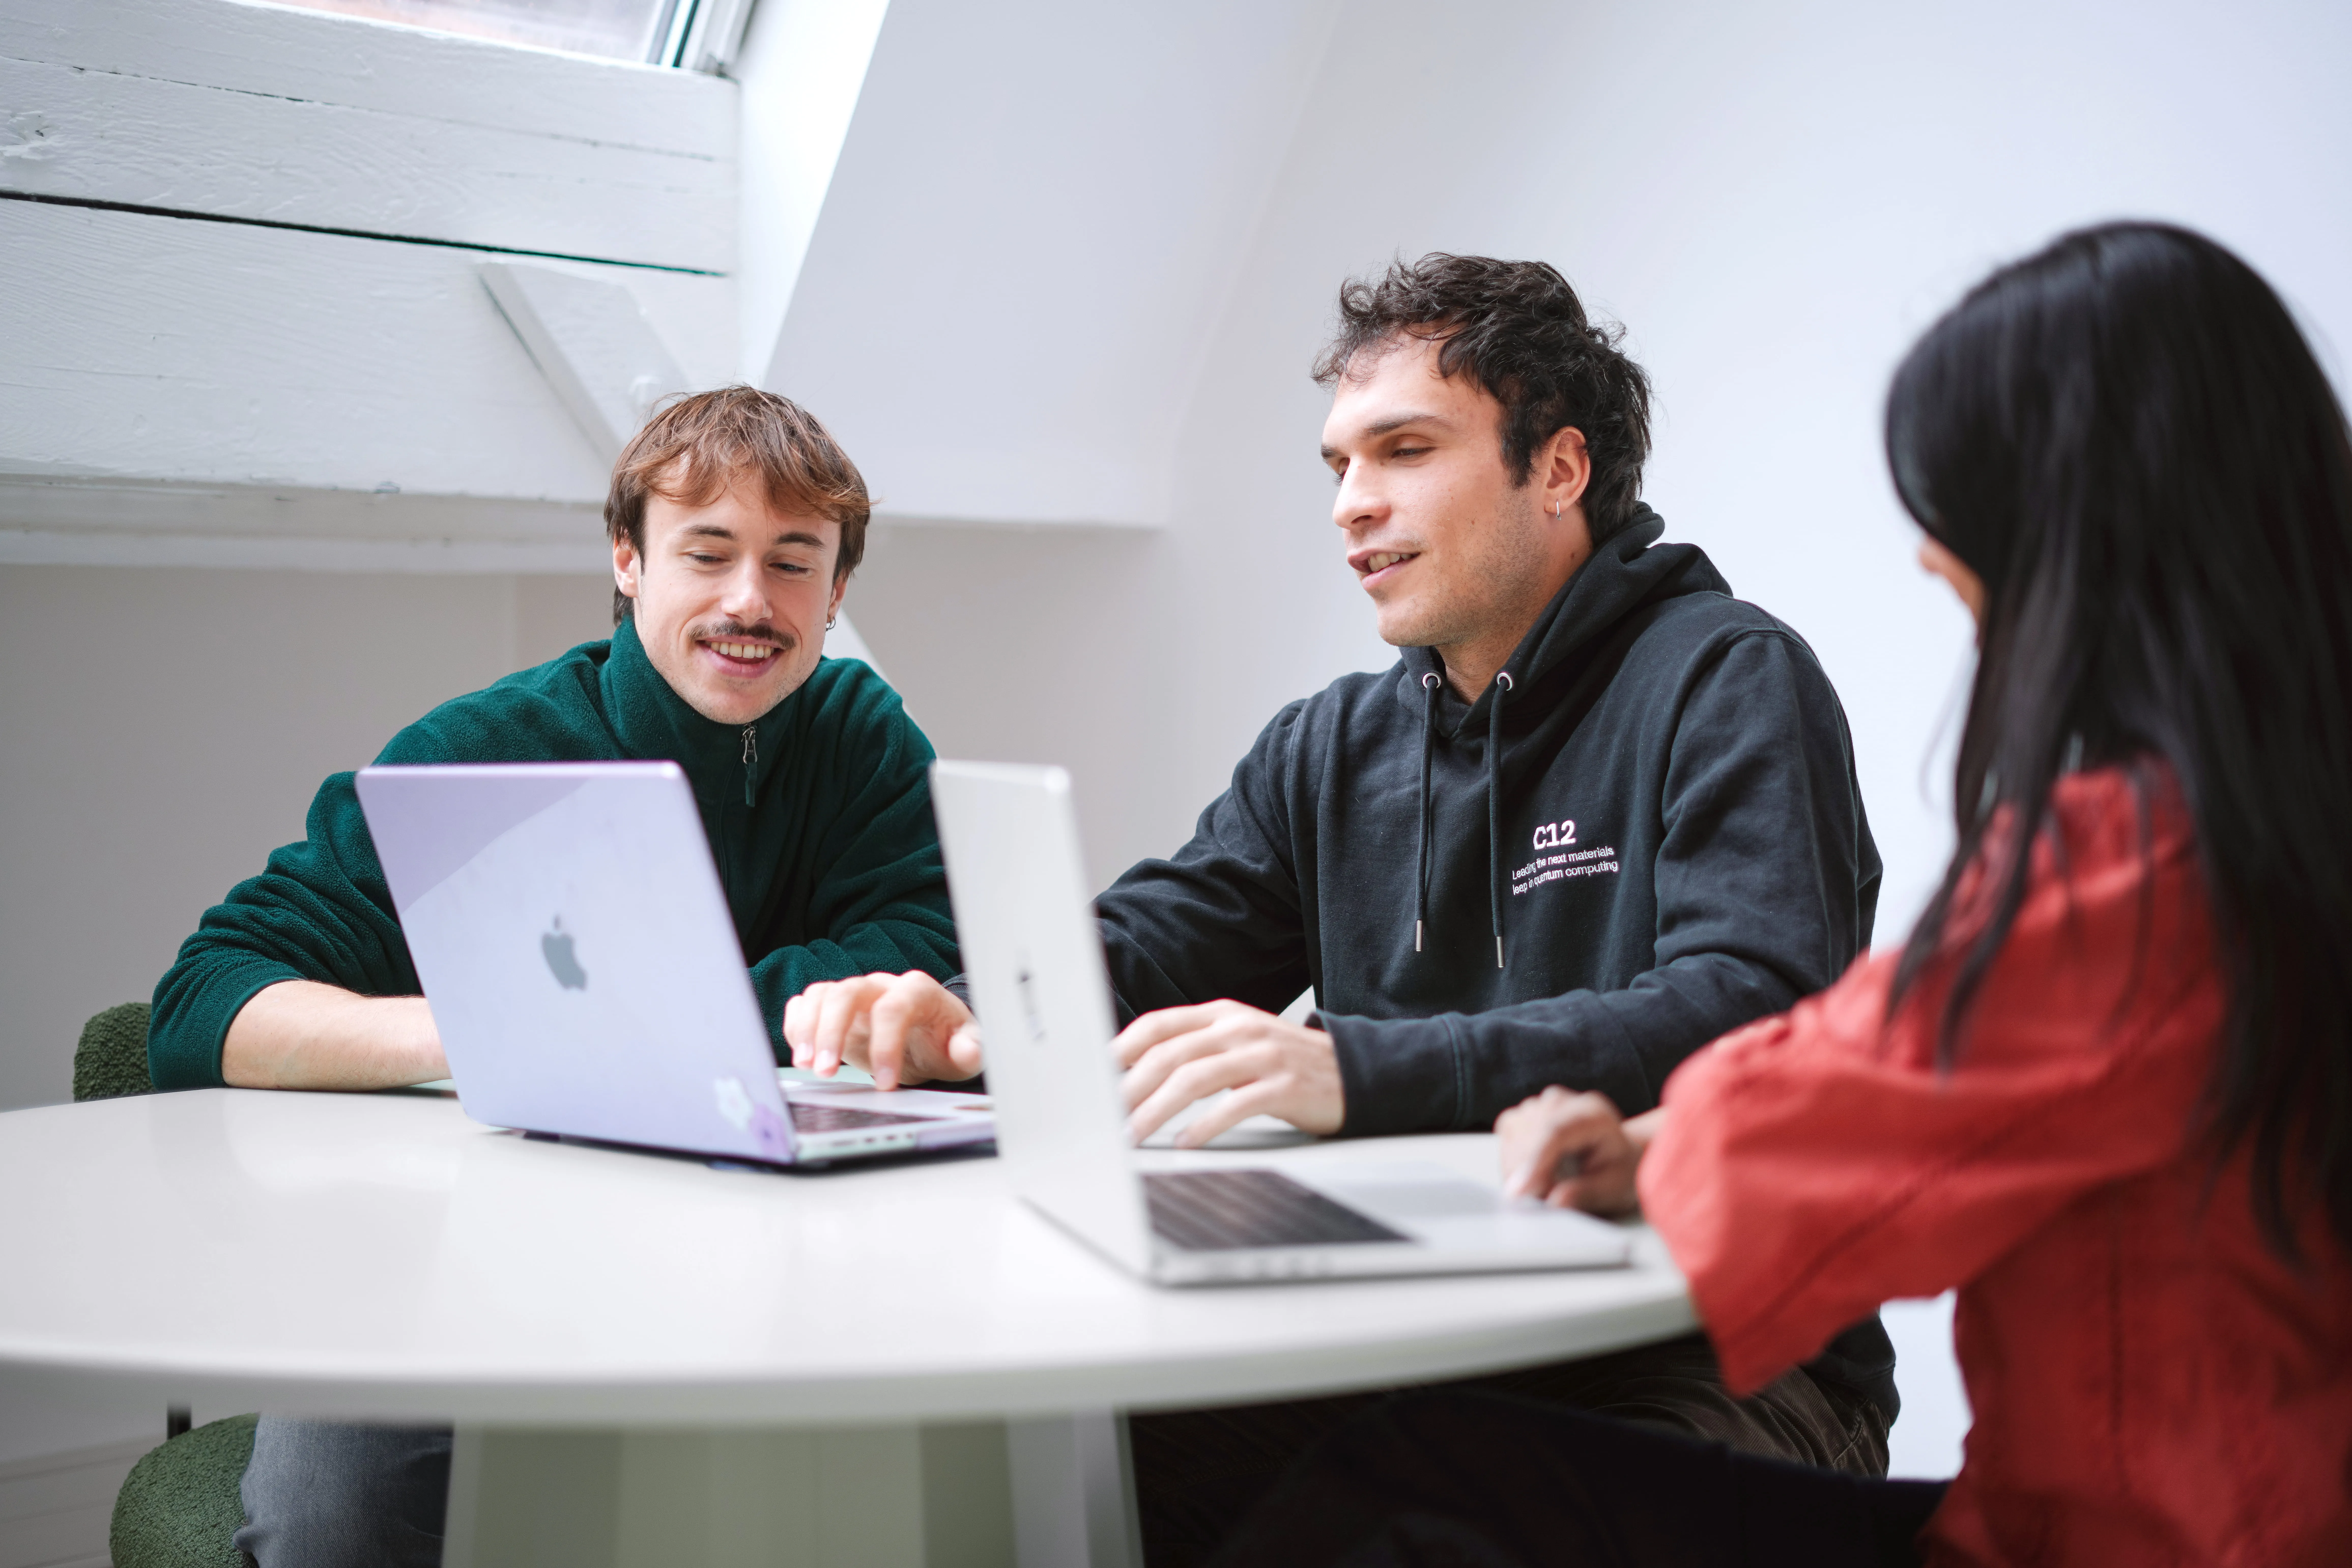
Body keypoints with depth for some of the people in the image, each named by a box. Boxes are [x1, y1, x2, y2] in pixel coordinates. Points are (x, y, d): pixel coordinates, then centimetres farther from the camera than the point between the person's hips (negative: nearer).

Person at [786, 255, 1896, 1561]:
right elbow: (1140, 946, 12)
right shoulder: (1334, 749, 15)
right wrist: (969, 1020, -12)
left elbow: (1748, 1014, -22)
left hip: (1723, 1358, -5)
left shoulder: (1729, 684, -7)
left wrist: (1357, 1070, -33)